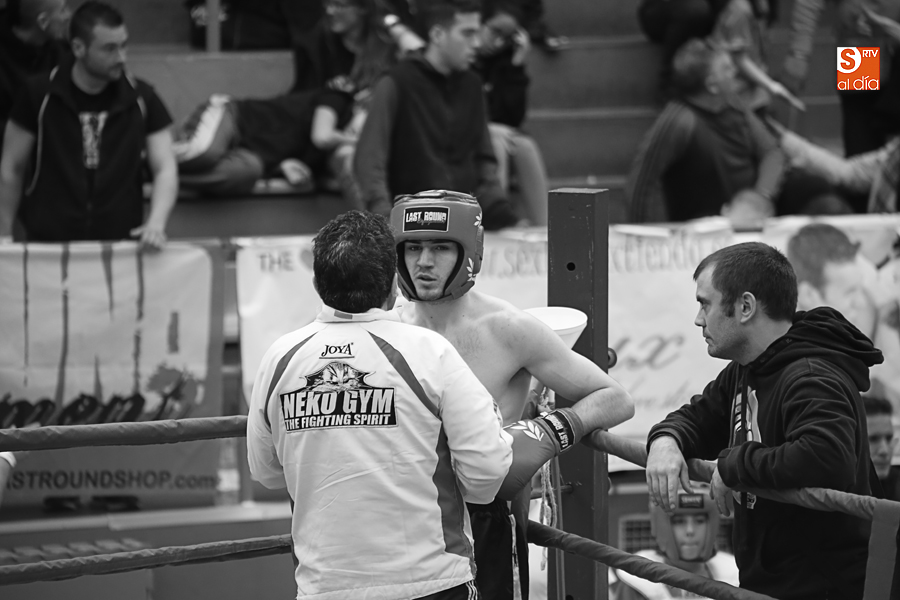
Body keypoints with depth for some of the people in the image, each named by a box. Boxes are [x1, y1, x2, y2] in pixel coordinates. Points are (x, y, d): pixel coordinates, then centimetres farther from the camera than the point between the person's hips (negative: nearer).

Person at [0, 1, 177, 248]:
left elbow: (165, 169, 0)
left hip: (120, 246, 1)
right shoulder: (40, 95, -3)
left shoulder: (141, 98, 0)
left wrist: (156, 222, -18)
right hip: (48, 245, -1)